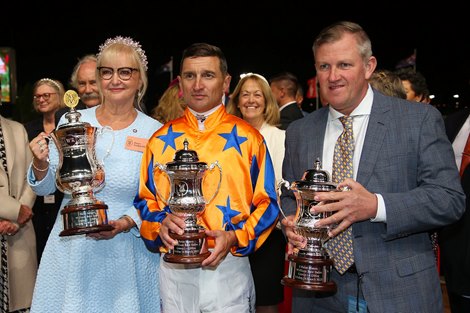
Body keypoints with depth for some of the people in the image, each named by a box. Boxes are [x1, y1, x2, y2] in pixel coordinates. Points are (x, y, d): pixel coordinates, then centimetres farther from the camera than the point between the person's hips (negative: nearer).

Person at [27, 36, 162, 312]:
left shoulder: (154, 132, -7)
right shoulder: (72, 122, -1)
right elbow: (46, 188, 6)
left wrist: (124, 224, -18)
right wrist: (40, 164, -14)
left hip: (125, 254, -1)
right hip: (70, 250, 2)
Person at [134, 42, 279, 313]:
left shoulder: (247, 138, 0)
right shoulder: (162, 140, 6)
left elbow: (267, 202, 1)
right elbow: (145, 199, 10)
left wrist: (234, 237, -14)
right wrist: (160, 223, -11)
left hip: (229, 266, -1)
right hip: (173, 268, 2)